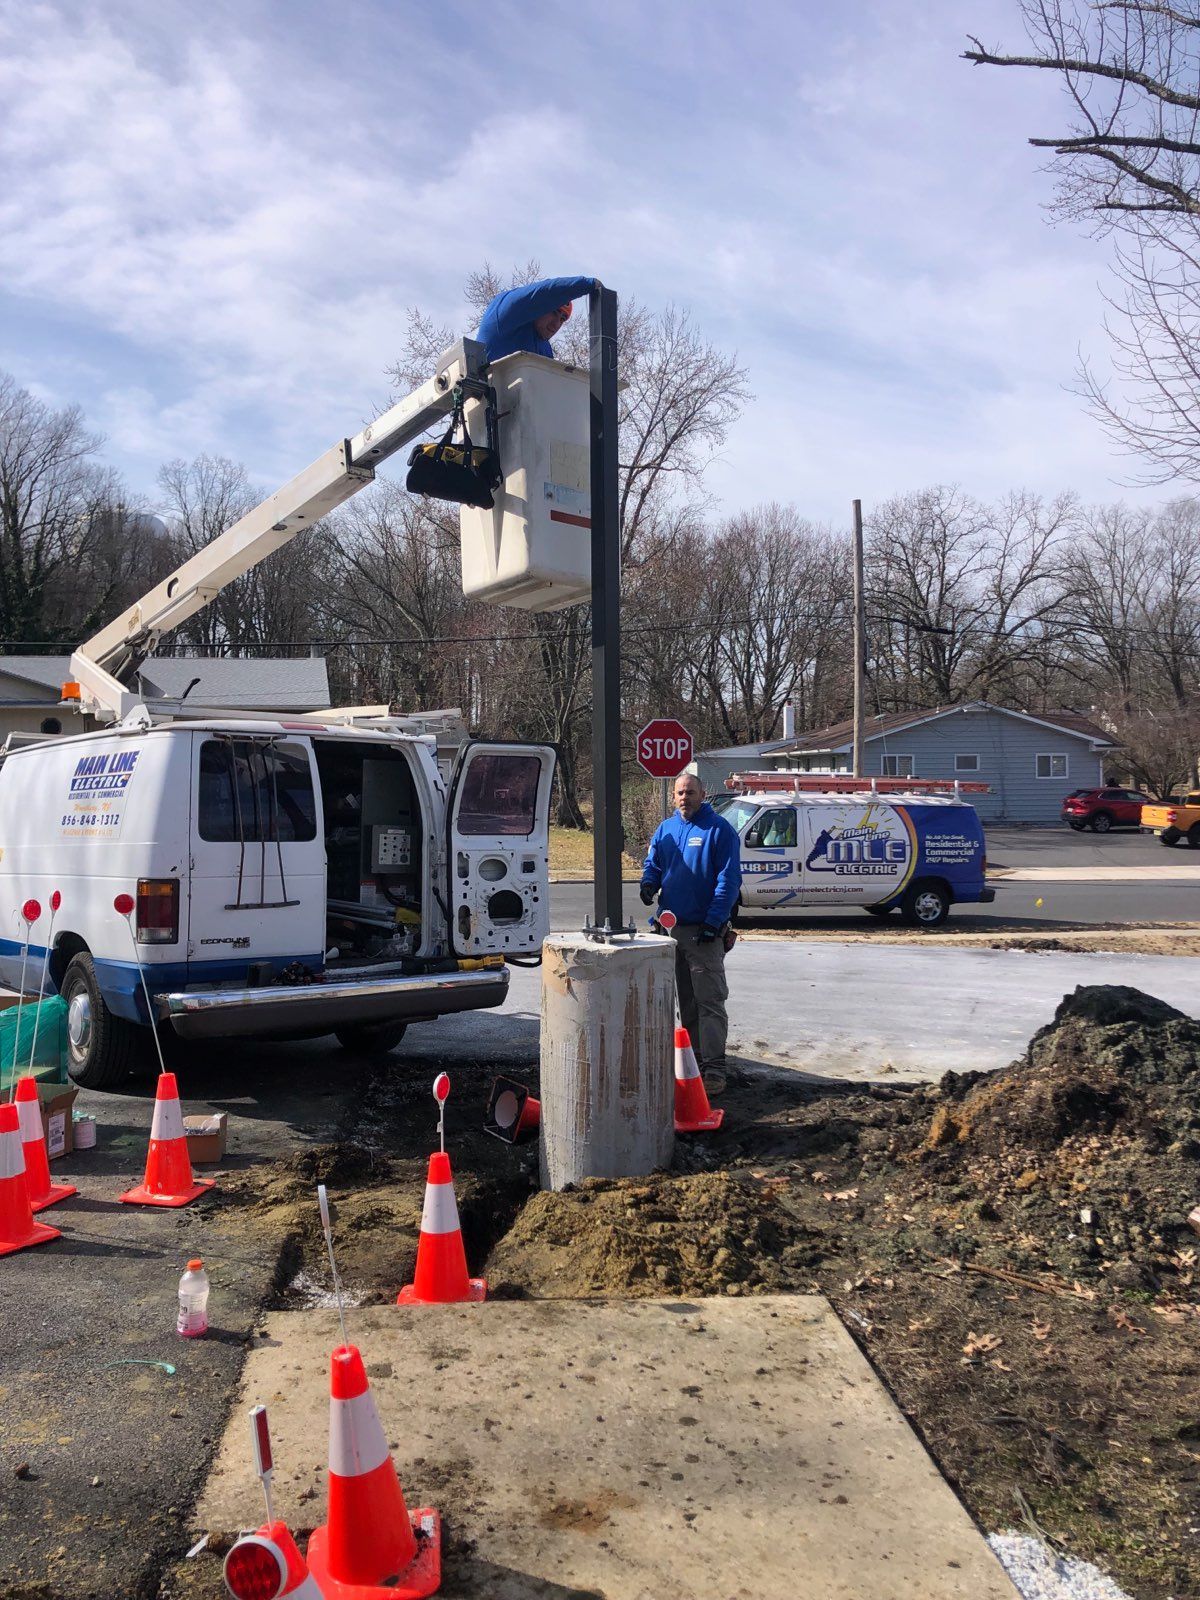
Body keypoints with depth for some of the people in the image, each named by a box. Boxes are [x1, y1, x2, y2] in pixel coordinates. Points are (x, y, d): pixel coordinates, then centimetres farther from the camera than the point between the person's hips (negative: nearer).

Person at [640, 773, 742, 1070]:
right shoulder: (665, 829, 11)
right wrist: (648, 883, -4)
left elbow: (729, 879, -12)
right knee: (684, 998, 14)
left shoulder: (718, 829, -7)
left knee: (709, 1000, -7)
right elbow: (653, 864, 21)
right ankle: (693, 1055, 24)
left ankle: (713, 1063, -7)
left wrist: (714, 921, -19)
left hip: (704, 931, -6)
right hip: (671, 927, 6)